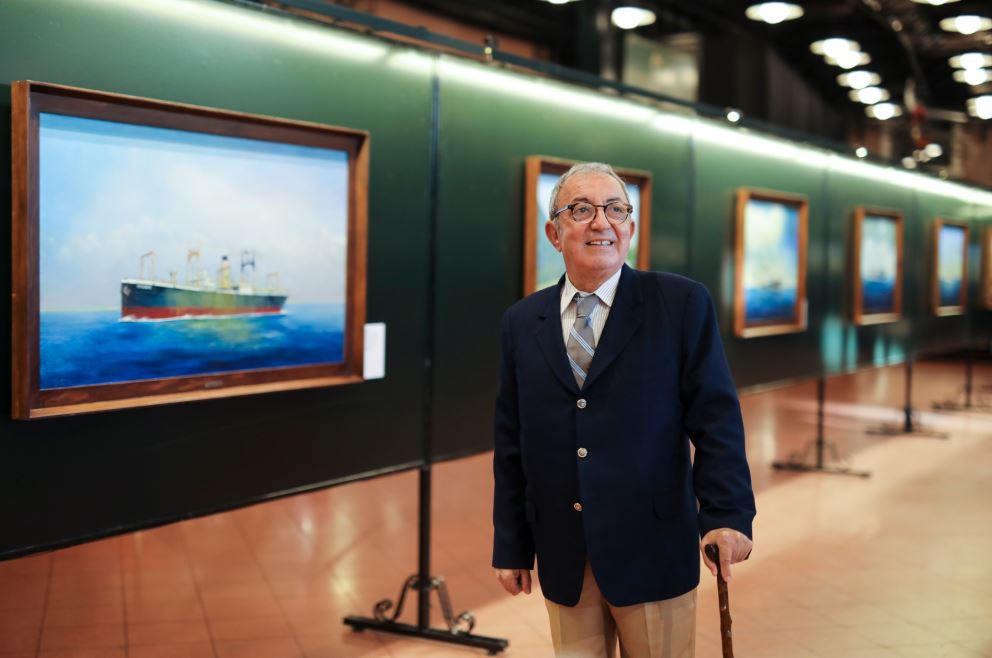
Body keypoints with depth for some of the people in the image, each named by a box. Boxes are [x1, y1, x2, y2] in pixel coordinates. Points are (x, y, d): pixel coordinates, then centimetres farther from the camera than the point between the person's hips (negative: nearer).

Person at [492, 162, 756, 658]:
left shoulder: (681, 303, -4)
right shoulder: (521, 322, 5)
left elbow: (715, 417, -7)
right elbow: (511, 444, 7)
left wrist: (727, 514, -17)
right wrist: (510, 544, 7)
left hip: (653, 551, -2)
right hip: (563, 558, 3)